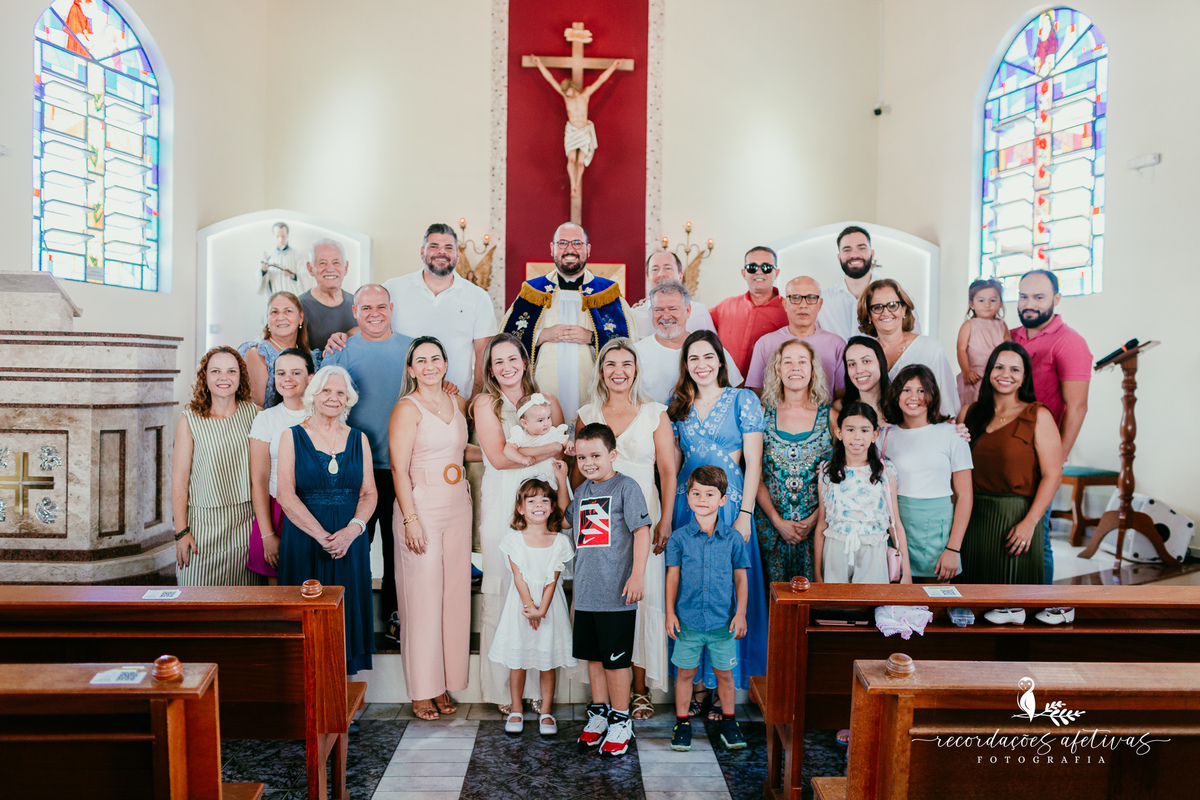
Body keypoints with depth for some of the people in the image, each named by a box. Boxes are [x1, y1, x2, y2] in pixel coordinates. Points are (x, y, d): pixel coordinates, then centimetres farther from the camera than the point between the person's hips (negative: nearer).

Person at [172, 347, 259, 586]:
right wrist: (181, 532, -7)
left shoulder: (253, 413, 2)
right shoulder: (190, 420, -5)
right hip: (203, 523, -2)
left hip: (245, 522, 2)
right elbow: (179, 481, -3)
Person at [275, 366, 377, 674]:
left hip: (350, 542, 2)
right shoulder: (292, 437, 2)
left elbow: (369, 492, 5)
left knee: (345, 613, 4)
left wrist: (351, 530, -14)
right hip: (304, 540, -2)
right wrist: (322, 535, -17)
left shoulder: (359, 439, 9)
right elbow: (286, 495, -7)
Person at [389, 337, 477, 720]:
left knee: (454, 595, 8)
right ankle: (422, 691, 11)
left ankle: (444, 684, 20)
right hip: (421, 508, -6)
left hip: (457, 508, 6)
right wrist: (410, 520, -17)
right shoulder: (407, 408, -7)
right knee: (422, 598, -1)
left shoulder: (458, 402, 11)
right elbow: (399, 468, -12)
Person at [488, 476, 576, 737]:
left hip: (549, 605, 0)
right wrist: (530, 605, -15)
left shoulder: (560, 541, -3)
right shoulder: (514, 538, -3)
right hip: (520, 603, 0)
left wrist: (542, 609, -15)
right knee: (516, 659, 7)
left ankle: (546, 712, 21)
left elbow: (552, 579, -6)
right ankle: (516, 711, 23)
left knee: (548, 660, 6)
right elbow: (518, 576, -7)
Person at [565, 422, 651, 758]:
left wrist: (638, 575, -19)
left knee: (616, 660, 2)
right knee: (593, 655, 15)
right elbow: (566, 521, 28)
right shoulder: (582, 490, 13)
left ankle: (621, 721, 17)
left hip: (617, 594, -6)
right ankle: (599, 713, 31)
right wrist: (561, 480, 20)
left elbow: (642, 531, -12)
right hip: (586, 593, 7)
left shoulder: (626, 486, -7)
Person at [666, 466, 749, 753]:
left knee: (724, 673, 12)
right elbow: (672, 576, 2)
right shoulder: (679, 538, -3)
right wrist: (670, 613, 0)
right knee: (685, 672, 10)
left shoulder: (732, 539, -2)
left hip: (723, 621, 0)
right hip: (688, 620, 0)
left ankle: (728, 722, 30)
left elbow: (740, 578, 4)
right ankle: (682, 722, 26)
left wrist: (740, 614, 0)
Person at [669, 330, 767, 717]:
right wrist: (667, 515, 5)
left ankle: (724, 689, 11)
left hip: (729, 504, -3)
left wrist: (744, 514, -10)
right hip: (686, 506, 3)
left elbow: (753, 461, -3)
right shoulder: (677, 406, 12)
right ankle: (697, 684, 16)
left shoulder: (744, 400, 1)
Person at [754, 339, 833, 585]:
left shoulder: (830, 416, 2)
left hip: (817, 525, 0)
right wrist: (778, 521, -7)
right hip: (771, 523, 0)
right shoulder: (763, 414, 2)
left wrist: (814, 519, -8)